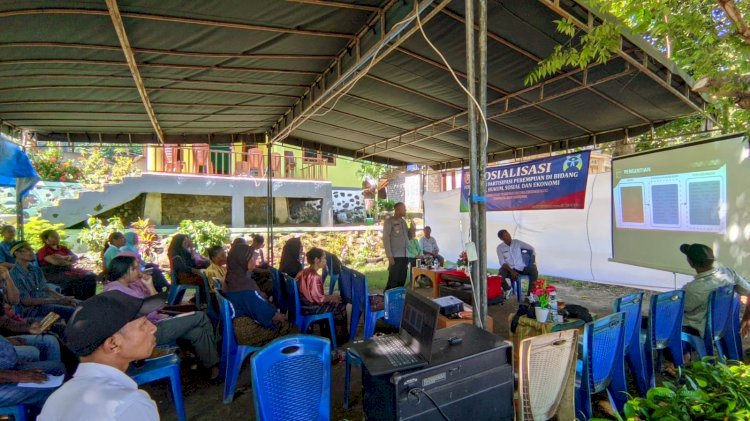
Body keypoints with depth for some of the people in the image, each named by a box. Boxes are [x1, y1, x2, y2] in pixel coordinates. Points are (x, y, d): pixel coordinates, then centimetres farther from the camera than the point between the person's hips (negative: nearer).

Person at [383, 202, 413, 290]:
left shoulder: (403, 221, 16)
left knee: (402, 281, 8)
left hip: (405, 256, 7)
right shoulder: (389, 221, -4)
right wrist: (390, 256, -16)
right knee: (393, 281, -6)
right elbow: (386, 239, -9)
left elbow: (409, 237, 21)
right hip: (395, 256, -6)